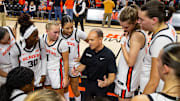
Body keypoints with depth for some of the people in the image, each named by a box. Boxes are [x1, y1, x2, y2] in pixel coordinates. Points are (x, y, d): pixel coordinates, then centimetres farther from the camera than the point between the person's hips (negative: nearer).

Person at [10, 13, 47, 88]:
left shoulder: (40, 42, -19)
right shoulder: (16, 48, -24)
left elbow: (43, 58, -3)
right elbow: (15, 67, -9)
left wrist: (43, 74, -2)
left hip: (39, 78, 2)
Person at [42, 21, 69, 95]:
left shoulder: (62, 43, -21)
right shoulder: (43, 38, -7)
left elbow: (66, 61, -14)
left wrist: (66, 77, -11)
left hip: (57, 72, -5)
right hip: (45, 71, 5)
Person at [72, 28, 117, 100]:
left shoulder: (109, 54, -20)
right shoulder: (88, 51, -6)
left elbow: (112, 75, -19)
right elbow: (83, 65, 7)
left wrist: (107, 83, -39)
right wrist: (77, 70, -15)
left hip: (101, 85, -4)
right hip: (89, 84, 4)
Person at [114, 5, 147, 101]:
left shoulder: (137, 35, -25)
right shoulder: (132, 32, 4)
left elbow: (130, 62, -25)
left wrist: (123, 45, -17)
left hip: (128, 79, -9)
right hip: (124, 75, 9)